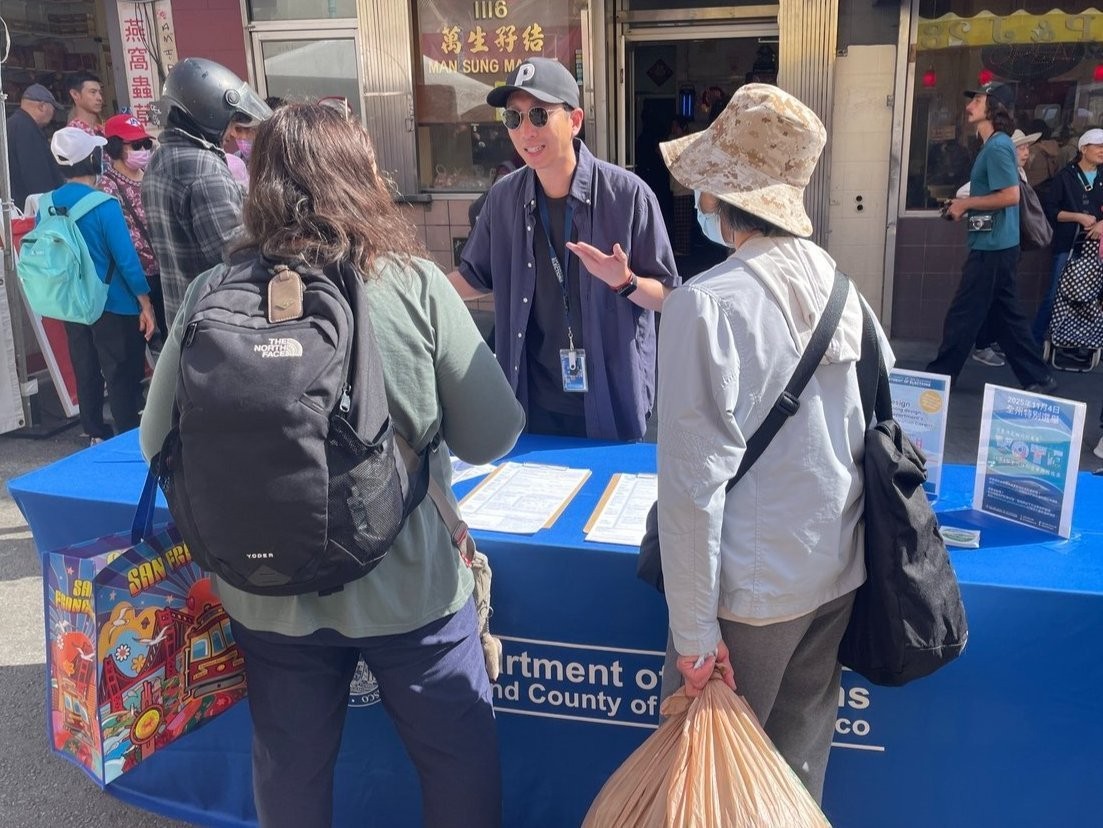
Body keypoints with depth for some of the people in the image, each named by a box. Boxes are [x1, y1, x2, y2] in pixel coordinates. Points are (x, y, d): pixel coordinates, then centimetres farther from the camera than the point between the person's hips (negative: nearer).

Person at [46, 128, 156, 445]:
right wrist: (146, 305, -9)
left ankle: (95, 435, 28)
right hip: (113, 305, -6)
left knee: (85, 371, 16)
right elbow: (126, 258, -17)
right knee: (122, 376, 4)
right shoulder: (104, 205, -19)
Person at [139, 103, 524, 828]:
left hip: (266, 595, 3)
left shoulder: (212, 294, -11)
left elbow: (159, 441, -1)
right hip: (406, 586, -2)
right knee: (461, 763, 21)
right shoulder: (415, 285, -15)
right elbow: (492, 436, -11)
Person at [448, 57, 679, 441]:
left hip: (611, 403, -3)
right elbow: (475, 277, 12)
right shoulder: (504, 197, -2)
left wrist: (624, 282, -27)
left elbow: (668, 296, -8)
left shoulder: (626, 194, -14)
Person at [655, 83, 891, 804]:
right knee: (800, 764, 22)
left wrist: (694, 629, -14)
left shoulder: (706, 304, -19)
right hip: (840, 571, 6)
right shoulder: (841, 287, 0)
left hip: (753, 589, -6)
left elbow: (695, 482, -21)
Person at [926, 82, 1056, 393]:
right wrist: (966, 204, 10)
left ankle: (938, 376, 7)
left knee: (962, 316, -2)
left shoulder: (997, 147, -15)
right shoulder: (994, 145, 16)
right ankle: (1038, 378, 17)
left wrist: (966, 203, -13)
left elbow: (1010, 196, -22)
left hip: (992, 248, -10)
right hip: (996, 246, 10)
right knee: (1006, 317, 13)